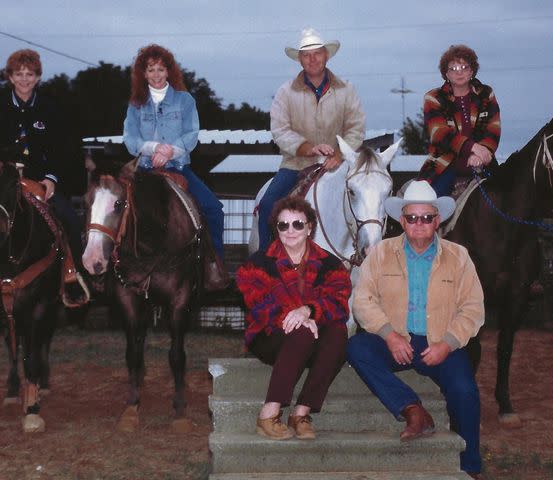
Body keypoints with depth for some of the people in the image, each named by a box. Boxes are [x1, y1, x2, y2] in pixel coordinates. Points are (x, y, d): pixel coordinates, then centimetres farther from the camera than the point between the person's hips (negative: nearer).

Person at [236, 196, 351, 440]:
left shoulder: (329, 264, 8)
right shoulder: (260, 263, 5)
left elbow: (338, 303, -9)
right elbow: (260, 305, -9)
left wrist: (307, 310, -29)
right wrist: (291, 317, -27)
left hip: (316, 346, 2)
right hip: (271, 340, -2)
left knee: (338, 332, -31)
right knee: (303, 333, -35)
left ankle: (301, 413, -30)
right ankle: (269, 414, -35)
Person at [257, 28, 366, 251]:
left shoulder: (345, 91, 7)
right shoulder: (286, 92, 4)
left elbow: (356, 128, 0)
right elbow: (280, 131, -5)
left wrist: (340, 154, -19)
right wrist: (309, 149, -21)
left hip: (335, 166, 0)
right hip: (296, 165, 0)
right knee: (268, 204, -20)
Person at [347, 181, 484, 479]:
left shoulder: (458, 256, 6)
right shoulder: (381, 253, 6)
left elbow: (473, 308, 1)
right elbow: (363, 300, -2)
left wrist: (447, 344, -14)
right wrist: (389, 334, -18)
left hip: (440, 346, -1)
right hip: (394, 342, 1)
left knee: (464, 392, -26)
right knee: (356, 348, -29)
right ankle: (413, 411, -33)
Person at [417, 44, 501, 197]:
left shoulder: (486, 95, 13)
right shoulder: (434, 99, 6)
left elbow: (493, 130, 0)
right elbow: (440, 133, -11)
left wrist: (481, 154, -22)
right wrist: (472, 146, -28)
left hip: (480, 163, 2)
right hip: (445, 165, -2)